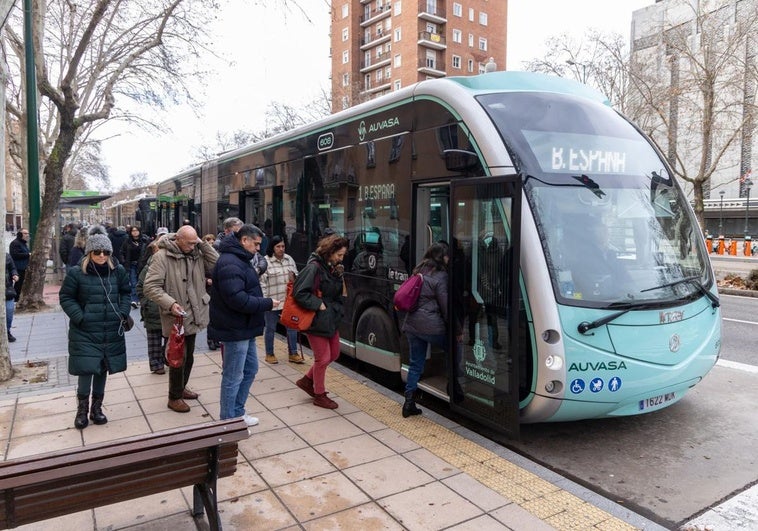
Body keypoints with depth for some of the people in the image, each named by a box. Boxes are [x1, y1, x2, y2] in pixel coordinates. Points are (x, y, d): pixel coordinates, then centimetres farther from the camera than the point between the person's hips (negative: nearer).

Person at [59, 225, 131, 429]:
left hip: (111, 332, 4)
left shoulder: (118, 270, 2)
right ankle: (82, 410, 15)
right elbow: (66, 297, -2)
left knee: (103, 370, 13)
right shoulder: (76, 272, -8)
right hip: (85, 332, -3)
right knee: (86, 370, -6)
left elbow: (125, 293, 14)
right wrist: (79, 318, -12)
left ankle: (96, 408, 28)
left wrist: (123, 313, 0)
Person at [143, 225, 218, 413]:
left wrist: (203, 244, -11)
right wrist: (170, 303, -27)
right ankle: (174, 398, 18)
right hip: (175, 318, -7)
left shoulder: (197, 254, 2)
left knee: (189, 357, 20)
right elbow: (150, 287, -17)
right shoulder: (162, 256, -15)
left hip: (193, 316, 7)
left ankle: (181, 388, 40)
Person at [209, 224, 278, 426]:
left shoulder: (240, 260, 14)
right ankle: (228, 421, 17)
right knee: (233, 377, 2)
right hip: (235, 330, -11)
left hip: (244, 328, 11)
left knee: (250, 369, 20)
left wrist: (264, 302, 5)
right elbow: (237, 299, -29)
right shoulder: (230, 263, -21)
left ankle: (237, 412, 33)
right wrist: (267, 303, -20)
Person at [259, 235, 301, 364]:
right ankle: (269, 354, 25)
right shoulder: (265, 261, -9)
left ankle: (293, 354, 21)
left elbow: (297, 275, 18)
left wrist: (293, 276, -5)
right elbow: (261, 282, -10)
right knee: (270, 328, 10)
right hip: (272, 302, -5)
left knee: (292, 327, 9)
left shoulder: (289, 259, 7)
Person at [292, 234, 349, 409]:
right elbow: (299, 293, -24)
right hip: (317, 320, -9)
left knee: (334, 354, 17)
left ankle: (307, 380, 34)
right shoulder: (314, 267, -20)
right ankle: (319, 395, 22)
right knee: (323, 357, 2)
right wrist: (318, 305, -22)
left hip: (331, 319, 9)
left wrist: (340, 276, -2)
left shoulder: (333, 268, 6)